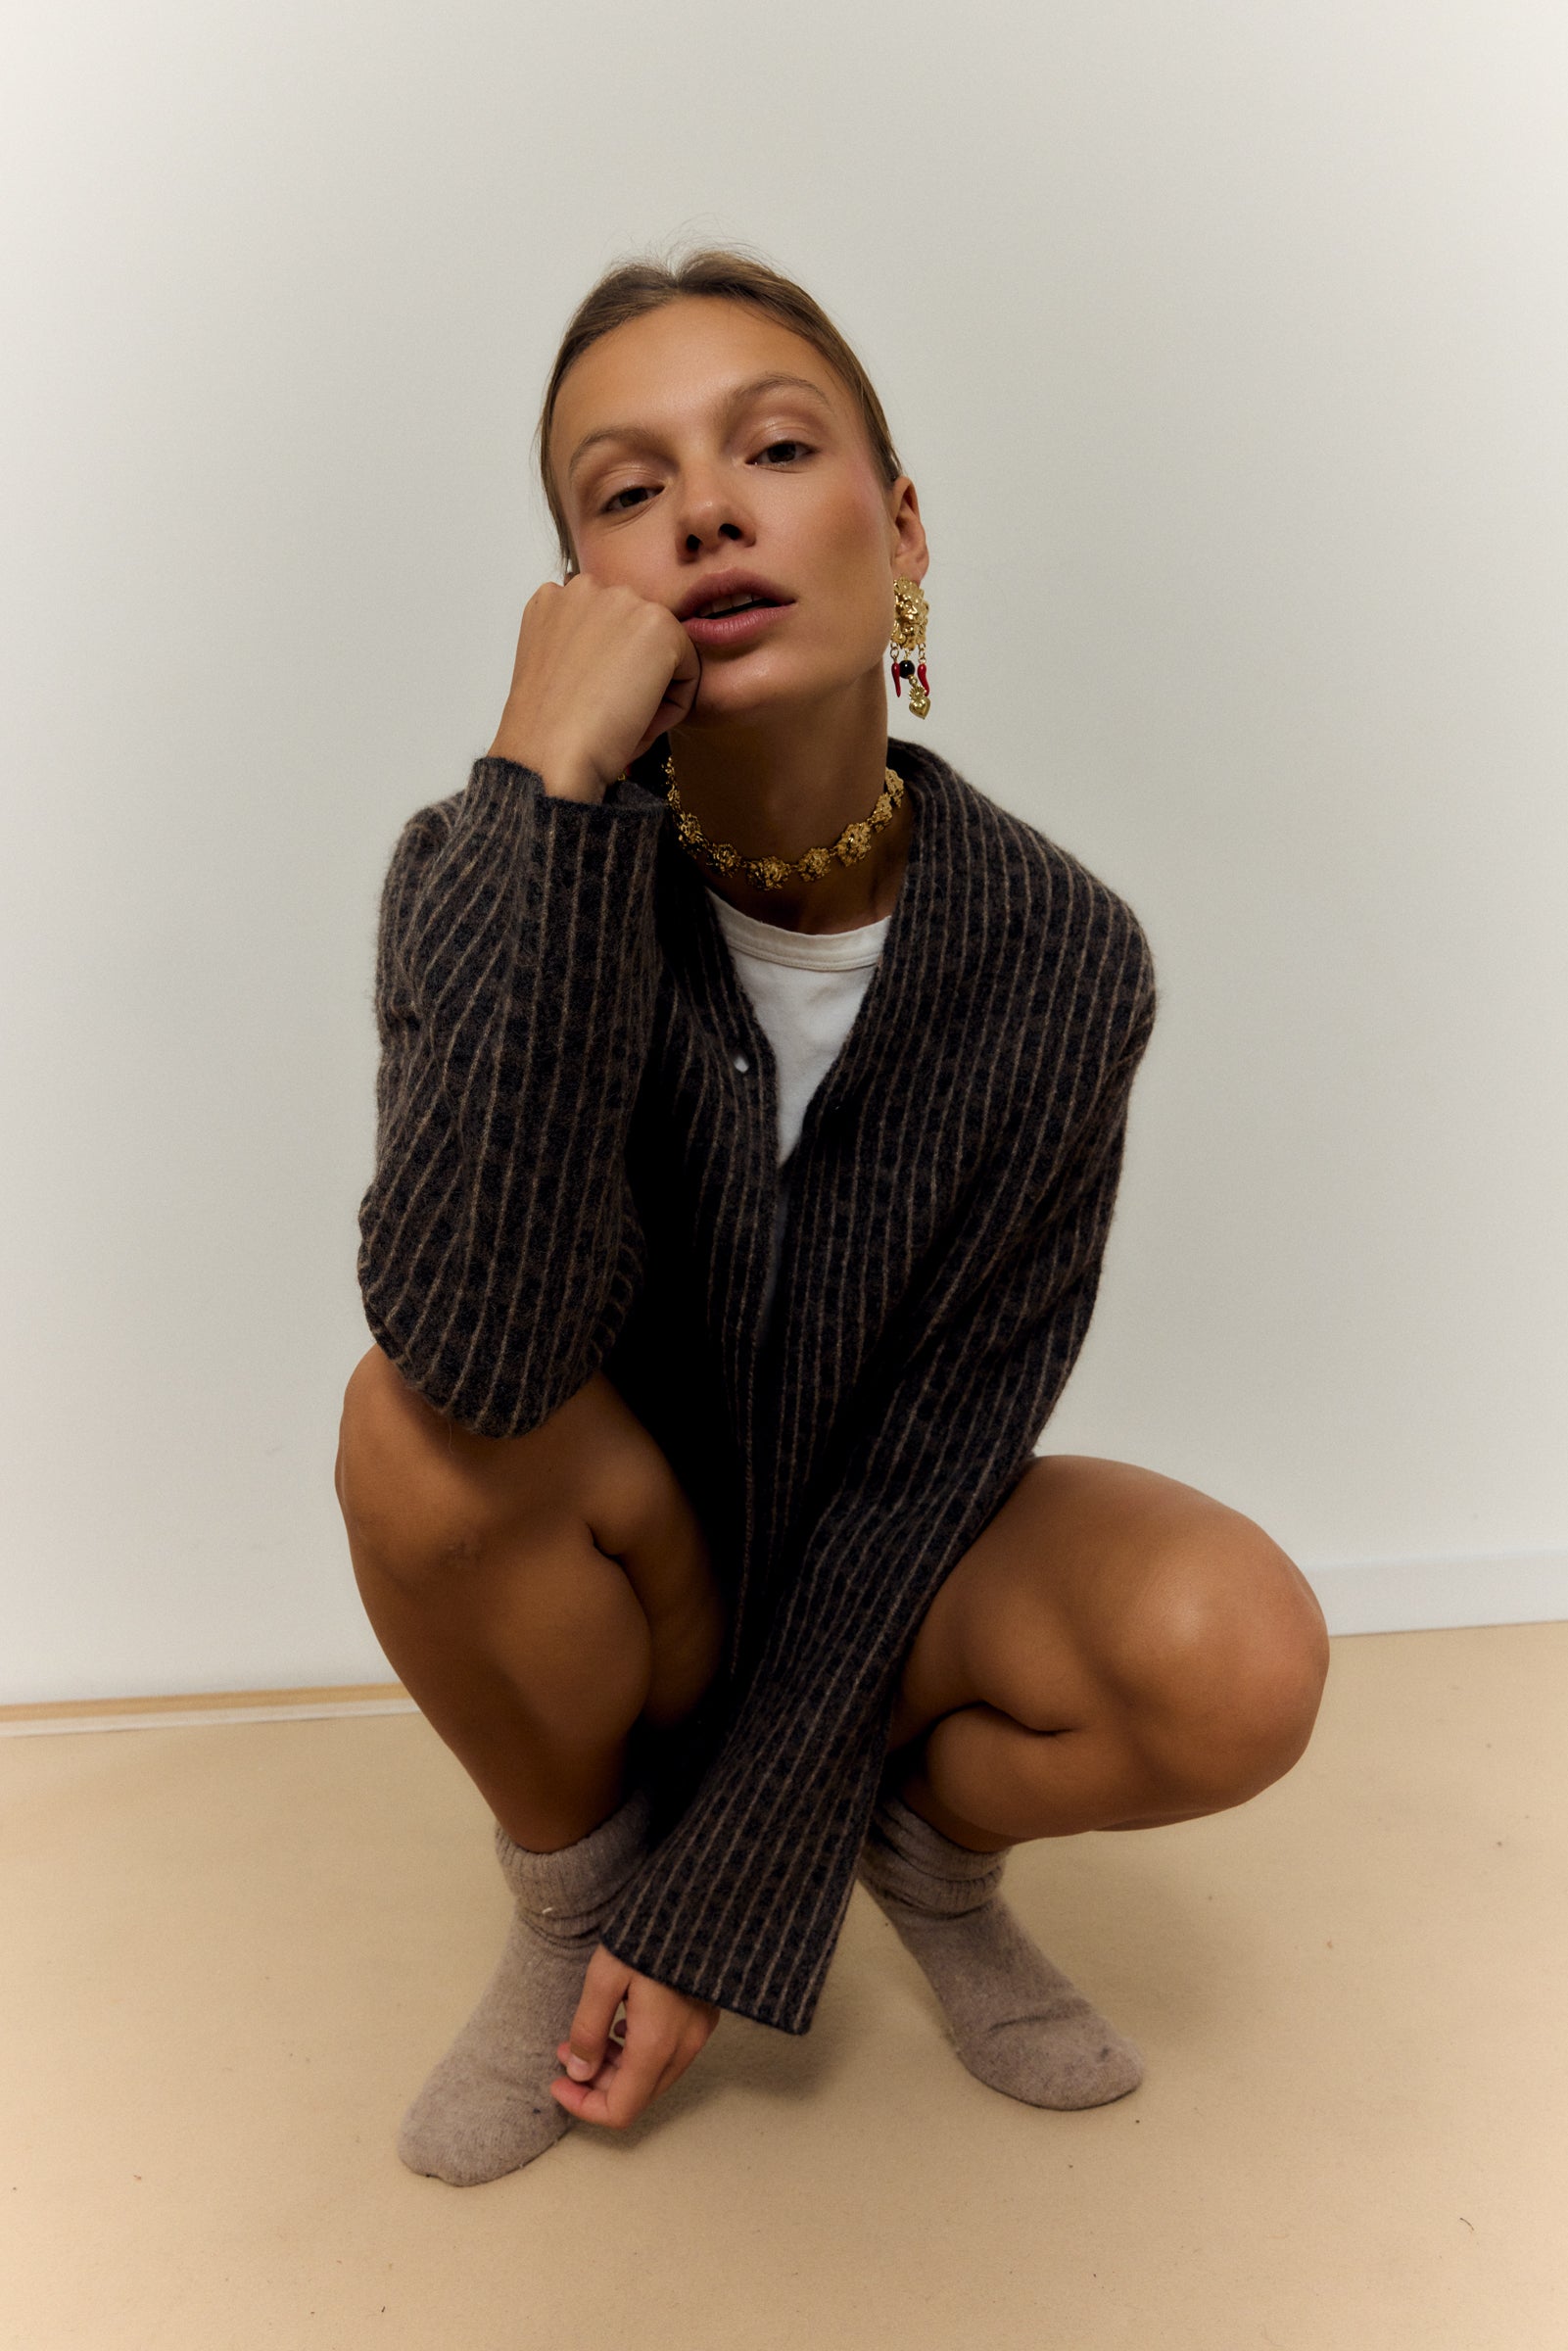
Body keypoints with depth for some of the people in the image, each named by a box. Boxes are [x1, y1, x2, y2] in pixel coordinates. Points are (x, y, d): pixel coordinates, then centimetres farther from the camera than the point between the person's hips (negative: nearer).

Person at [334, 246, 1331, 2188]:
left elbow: (943, 1441, -17)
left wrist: (724, 1911, -14)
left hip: (874, 1580, 1)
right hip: (624, 1596, 0)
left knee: (1240, 1649, -27)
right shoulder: (488, 878, -21)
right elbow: (479, 1346, -37)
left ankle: (930, 1849, 9)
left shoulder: (1059, 956, -19)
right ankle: (563, 1895, 0)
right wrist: (550, 784, -39)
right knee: (424, 1418, -31)